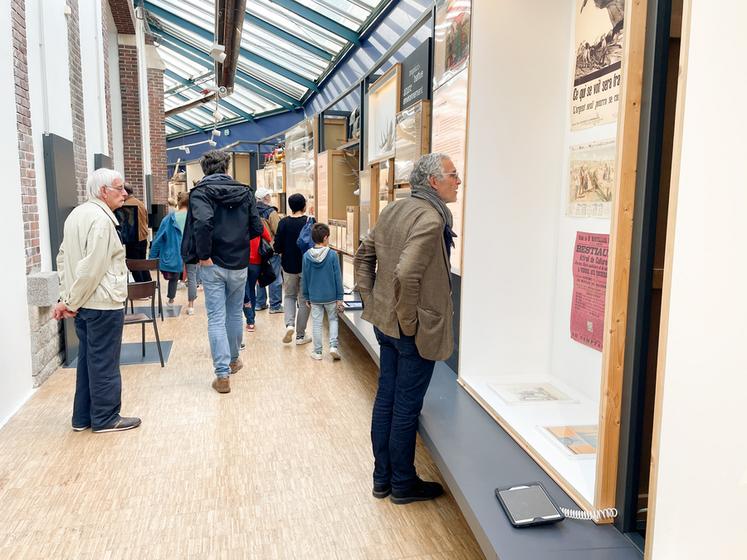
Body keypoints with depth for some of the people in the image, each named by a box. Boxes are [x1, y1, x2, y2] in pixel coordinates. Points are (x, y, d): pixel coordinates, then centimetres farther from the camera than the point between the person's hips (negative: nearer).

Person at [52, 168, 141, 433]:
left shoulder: (77, 213, 13)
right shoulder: (101, 219, -17)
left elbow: (63, 257, 16)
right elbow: (91, 268, -22)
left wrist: (66, 296, 11)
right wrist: (71, 302, -12)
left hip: (83, 303, 9)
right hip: (103, 303, -9)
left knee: (87, 359, 17)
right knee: (104, 363, 2)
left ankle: (83, 417, 26)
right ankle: (105, 418, 14)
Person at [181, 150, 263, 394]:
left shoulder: (200, 191, -8)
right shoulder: (245, 191, 3)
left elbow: (203, 222, -26)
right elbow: (257, 228, 0)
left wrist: (203, 254, -16)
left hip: (213, 265, -3)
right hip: (239, 264, 3)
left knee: (216, 318, 2)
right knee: (234, 314, 19)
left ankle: (222, 374, 0)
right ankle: (233, 360, 37)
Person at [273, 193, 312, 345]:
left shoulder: (283, 222, -5)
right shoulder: (309, 221, -10)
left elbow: (277, 248, -6)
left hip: (289, 266, 2)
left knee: (289, 295, 21)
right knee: (304, 300, 9)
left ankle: (289, 324, -2)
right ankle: (300, 335, 13)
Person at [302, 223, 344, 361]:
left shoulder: (306, 256, -6)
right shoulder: (333, 255, -12)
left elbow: (305, 279, 2)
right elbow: (338, 277, -9)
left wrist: (306, 297, 12)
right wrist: (339, 298, -1)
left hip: (314, 297, 2)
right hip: (331, 296, -1)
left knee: (316, 323, 10)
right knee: (333, 319, 17)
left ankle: (317, 352, 17)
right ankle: (333, 346, 4)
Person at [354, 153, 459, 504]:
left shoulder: (393, 210, 7)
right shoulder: (431, 218, -20)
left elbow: (363, 257, 14)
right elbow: (406, 276, -31)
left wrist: (372, 301, 14)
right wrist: (410, 322, -19)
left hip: (385, 323, 8)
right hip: (415, 331, -8)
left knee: (385, 399, 17)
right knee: (406, 408, 6)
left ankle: (382, 478, 32)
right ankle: (403, 484, 25)